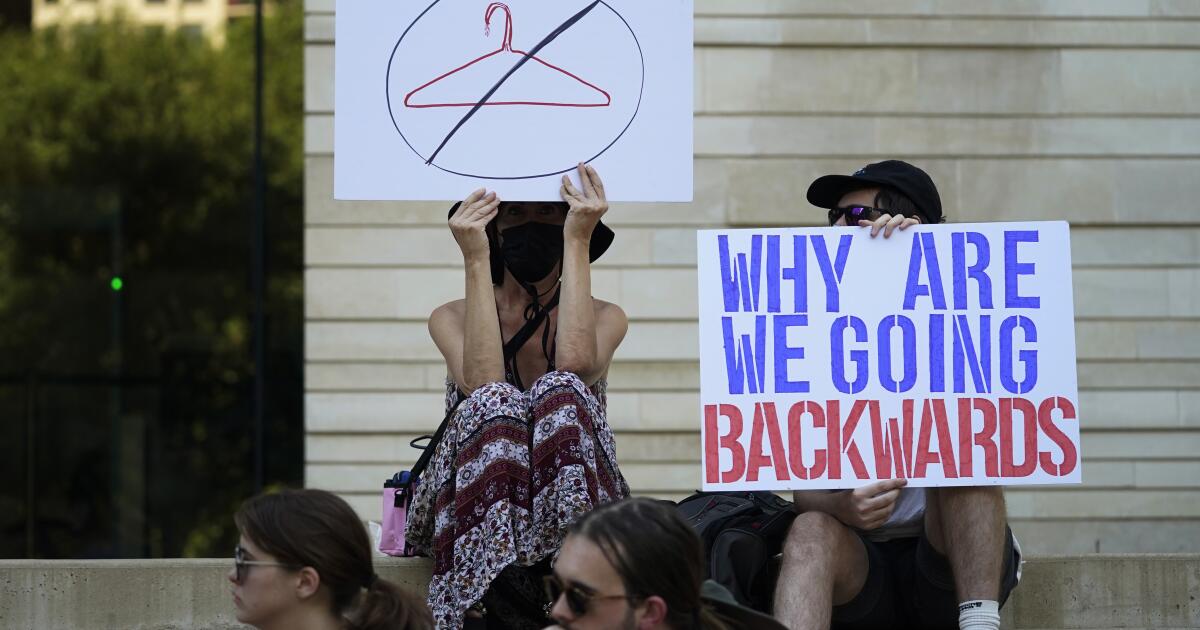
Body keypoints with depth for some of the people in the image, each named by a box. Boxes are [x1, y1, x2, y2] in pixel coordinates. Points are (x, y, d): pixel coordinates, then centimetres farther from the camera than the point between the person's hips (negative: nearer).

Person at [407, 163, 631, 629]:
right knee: (495, 403, -30)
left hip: (567, 505, 0)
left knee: (561, 392, -28)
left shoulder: (606, 318, 9)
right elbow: (483, 381, -15)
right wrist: (476, 261, -12)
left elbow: (575, 363, -17)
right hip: (470, 511, 0)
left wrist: (577, 241, -11)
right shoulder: (450, 319, 9)